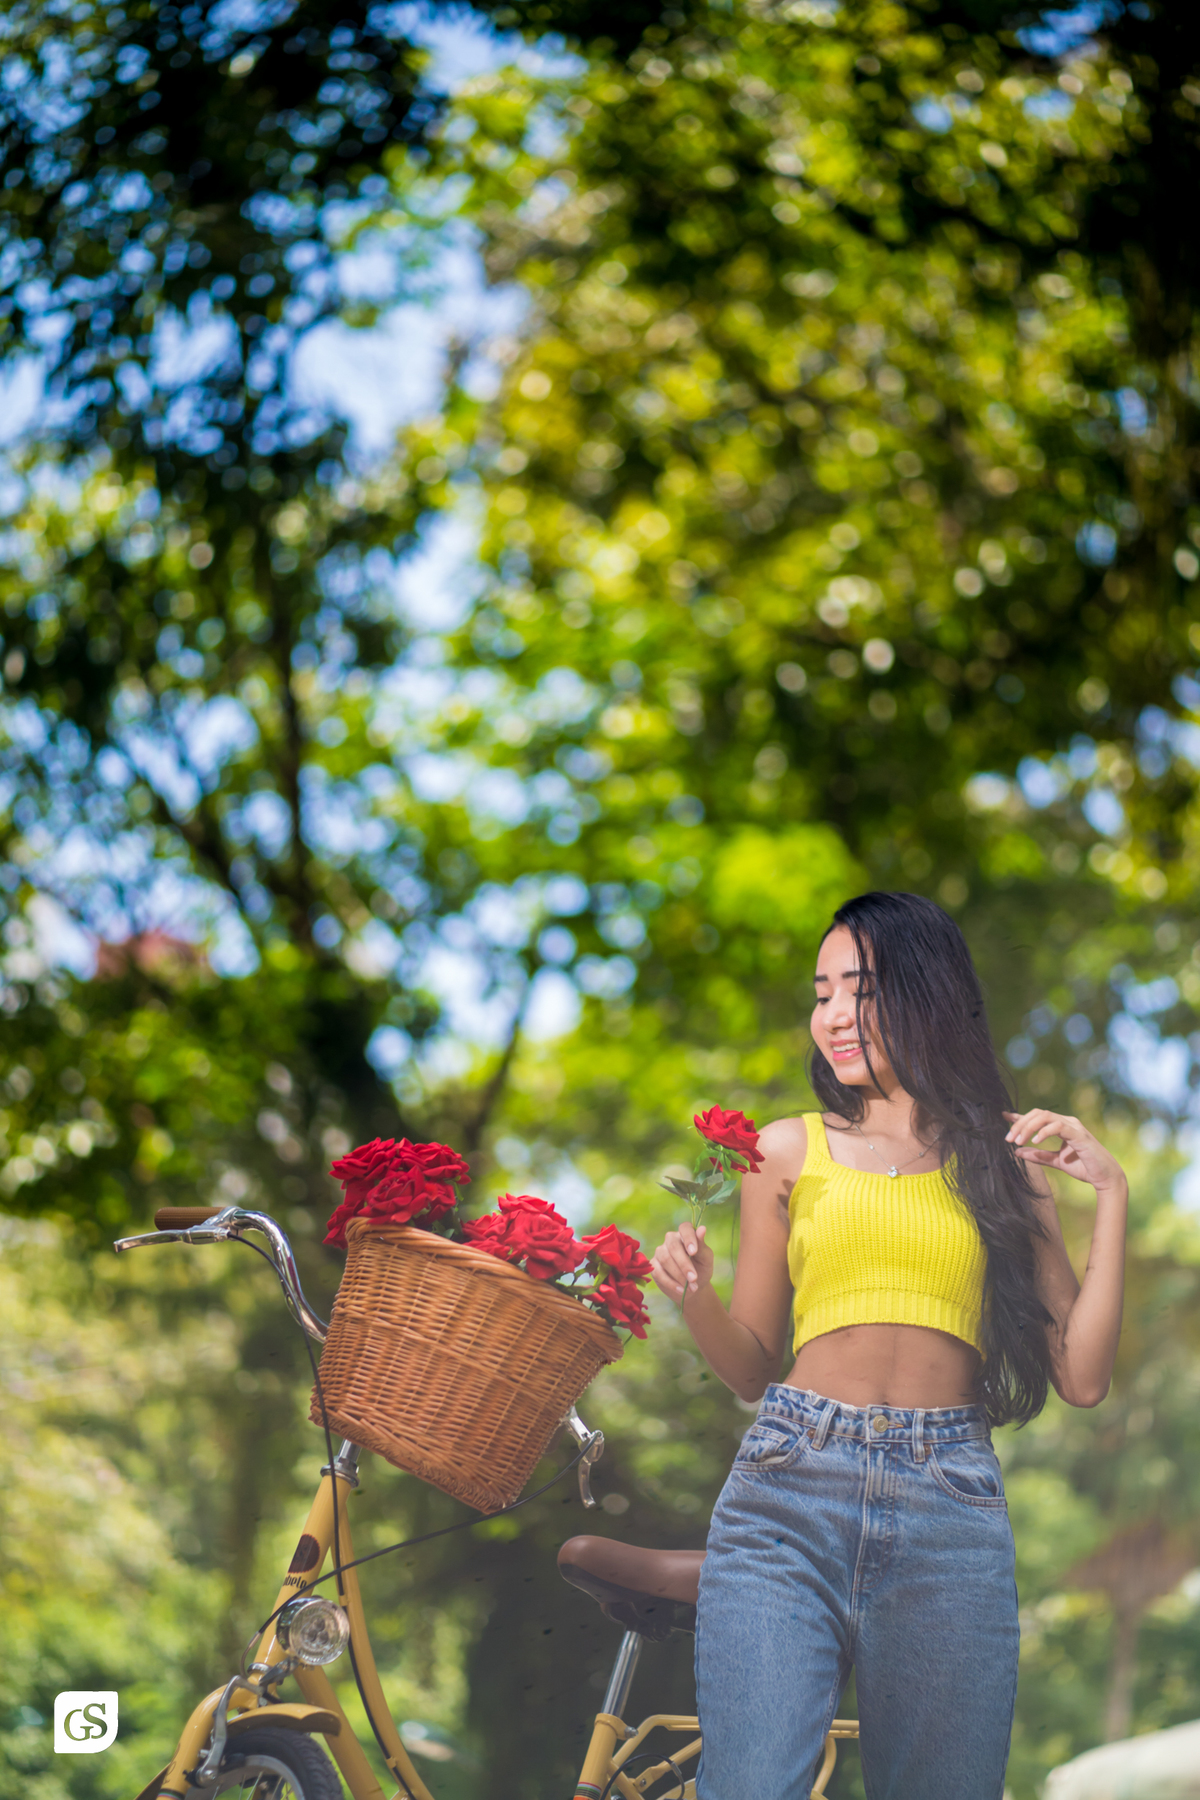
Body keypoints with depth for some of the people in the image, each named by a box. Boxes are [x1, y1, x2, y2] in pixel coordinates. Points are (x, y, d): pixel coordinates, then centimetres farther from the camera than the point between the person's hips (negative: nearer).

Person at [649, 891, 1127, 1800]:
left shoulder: (1002, 1164, 14)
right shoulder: (789, 1152, 14)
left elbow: (1081, 1376, 6)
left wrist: (1111, 1193, 4)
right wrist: (695, 1295, -3)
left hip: (951, 1514, 1)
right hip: (790, 1494, 0)